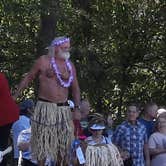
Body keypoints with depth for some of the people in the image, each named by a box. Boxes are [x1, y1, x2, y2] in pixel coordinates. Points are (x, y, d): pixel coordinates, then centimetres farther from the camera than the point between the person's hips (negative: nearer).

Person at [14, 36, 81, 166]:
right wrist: (15, 96, 3)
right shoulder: (43, 61, -1)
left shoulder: (70, 65, 8)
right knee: (42, 142, 0)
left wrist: (77, 108, 6)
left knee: (63, 143, 5)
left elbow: (75, 88, 13)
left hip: (63, 109, 3)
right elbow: (28, 78, 6)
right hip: (45, 107, -3)